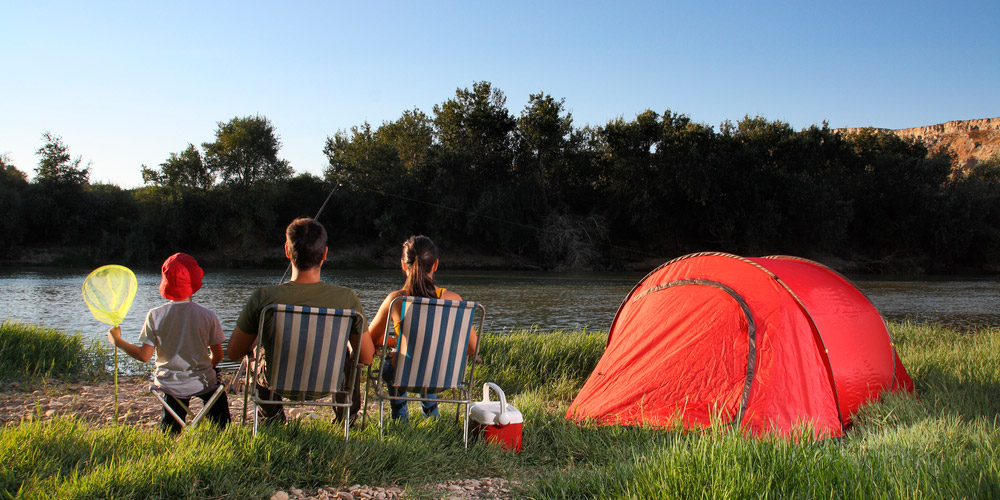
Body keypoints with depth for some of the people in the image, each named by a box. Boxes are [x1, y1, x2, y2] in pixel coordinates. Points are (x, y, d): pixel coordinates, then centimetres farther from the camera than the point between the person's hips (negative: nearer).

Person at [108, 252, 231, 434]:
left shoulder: (155, 315, -11)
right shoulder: (207, 315, -13)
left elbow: (144, 355, -10)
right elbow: (217, 356, -5)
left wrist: (118, 341, 6)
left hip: (168, 383, 3)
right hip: (202, 383, -2)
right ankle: (221, 433, 23)